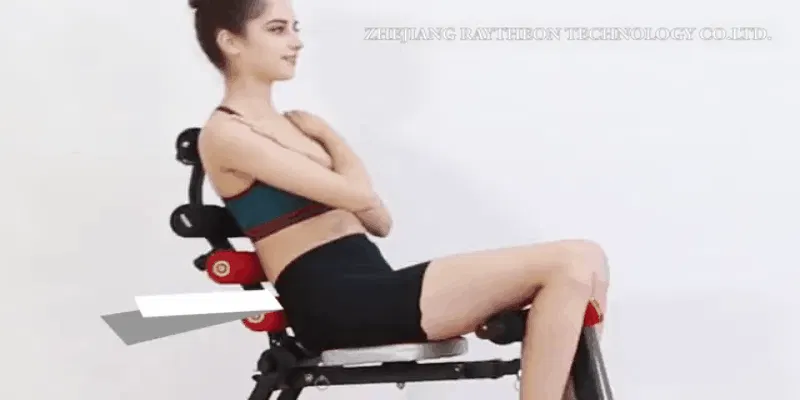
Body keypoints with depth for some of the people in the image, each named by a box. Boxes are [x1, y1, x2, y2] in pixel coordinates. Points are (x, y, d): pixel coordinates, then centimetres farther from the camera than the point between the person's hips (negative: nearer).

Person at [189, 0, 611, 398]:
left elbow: (379, 221, 18)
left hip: (369, 291, 9)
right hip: (334, 304, -9)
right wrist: (327, 135, 7)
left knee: (583, 264, -3)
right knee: (572, 266, -19)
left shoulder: (291, 125, 22)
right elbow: (358, 194, -12)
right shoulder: (225, 133, -4)